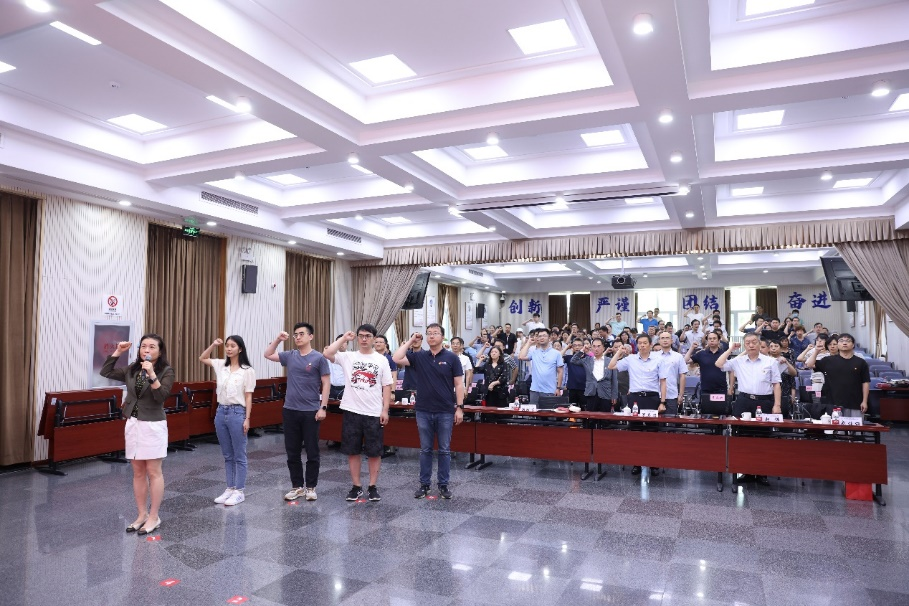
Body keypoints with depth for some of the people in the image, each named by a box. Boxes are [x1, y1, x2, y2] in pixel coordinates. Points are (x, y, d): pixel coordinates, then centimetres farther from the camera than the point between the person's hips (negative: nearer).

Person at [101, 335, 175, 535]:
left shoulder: (166, 371, -8)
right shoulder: (132, 369, 8)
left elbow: (161, 396, -19)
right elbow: (105, 372, 13)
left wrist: (152, 375, -29)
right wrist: (117, 352, 5)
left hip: (153, 425, -6)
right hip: (133, 424, 6)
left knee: (153, 472, 1)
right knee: (138, 472, 11)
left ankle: (154, 517, 9)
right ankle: (142, 514, 21)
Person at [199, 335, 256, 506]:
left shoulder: (247, 370, -9)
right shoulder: (221, 366, 6)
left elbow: (248, 397, -8)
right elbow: (202, 359, 20)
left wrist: (247, 418, -11)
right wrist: (214, 345, 4)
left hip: (237, 413, -6)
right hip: (221, 412, 6)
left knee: (239, 456, 3)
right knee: (227, 455, 14)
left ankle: (239, 491, 11)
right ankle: (230, 488, 24)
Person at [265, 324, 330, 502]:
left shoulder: (319, 358, -6)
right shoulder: (290, 356, 7)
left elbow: (326, 384, -6)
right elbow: (268, 355, 15)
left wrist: (323, 407, -12)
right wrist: (278, 339, 1)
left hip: (311, 412, -4)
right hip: (290, 410, 4)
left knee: (312, 452, 5)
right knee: (292, 452, 10)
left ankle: (310, 487, 17)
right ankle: (297, 486, 22)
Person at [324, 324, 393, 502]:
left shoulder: (381, 360, 2)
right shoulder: (348, 357, 2)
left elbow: (387, 386, 2)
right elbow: (326, 353, -14)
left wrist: (385, 410, -4)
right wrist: (343, 338, -5)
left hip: (374, 413, -1)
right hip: (352, 411, 1)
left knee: (374, 451, 6)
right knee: (353, 450, 8)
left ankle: (373, 486, 18)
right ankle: (356, 486, 21)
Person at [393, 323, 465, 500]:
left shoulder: (452, 358, -2)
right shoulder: (418, 357, 4)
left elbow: (458, 384, -2)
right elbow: (397, 359, -9)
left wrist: (460, 407, -7)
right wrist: (410, 340, -4)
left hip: (445, 412, -2)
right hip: (423, 411, 2)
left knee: (444, 450, 7)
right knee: (425, 450, 10)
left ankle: (443, 484, 17)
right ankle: (424, 484, 19)